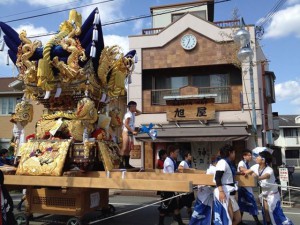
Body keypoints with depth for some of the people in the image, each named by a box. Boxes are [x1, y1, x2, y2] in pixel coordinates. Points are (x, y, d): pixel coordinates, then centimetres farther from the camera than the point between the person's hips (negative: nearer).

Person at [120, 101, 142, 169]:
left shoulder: (132, 114, 14)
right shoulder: (128, 114, -13)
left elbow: (139, 113, 31)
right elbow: (126, 125, -20)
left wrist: (135, 110, 14)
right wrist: (133, 131, -22)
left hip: (130, 133, 9)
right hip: (126, 132, -9)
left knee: (128, 149, 10)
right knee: (124, 149, -9)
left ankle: (127, 164, 15)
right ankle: (121, 164, -7)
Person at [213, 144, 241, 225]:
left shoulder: (229, 163, 20)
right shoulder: (222, 162, -10)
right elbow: (217, 178, -19)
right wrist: (221, 191, -28)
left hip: (230, 193, 10)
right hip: (223, 193, -10)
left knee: (237, 218, 11)